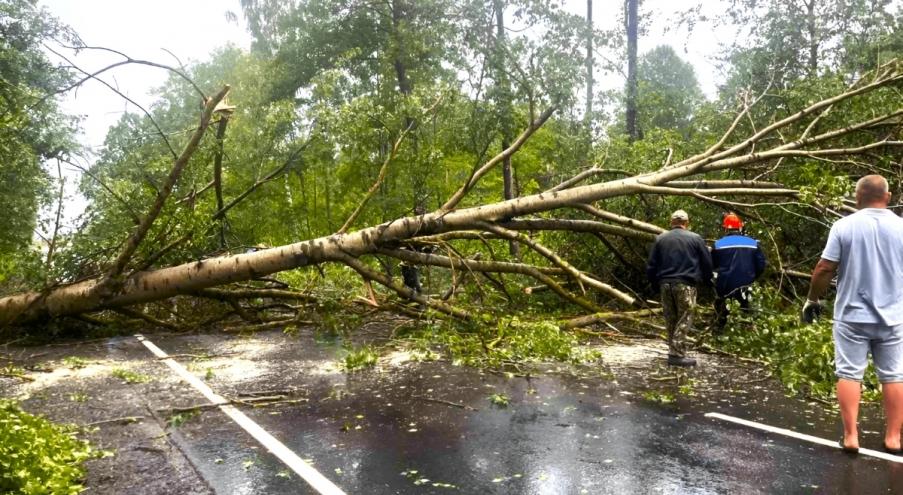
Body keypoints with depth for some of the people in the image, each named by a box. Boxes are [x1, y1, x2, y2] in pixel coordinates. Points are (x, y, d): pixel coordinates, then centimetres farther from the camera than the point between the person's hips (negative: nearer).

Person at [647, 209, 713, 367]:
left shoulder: (660, 239, 7)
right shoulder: (695, 238, 0)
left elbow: (651, 266, 7)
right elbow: (707, 263, 5)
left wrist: (656, 284, 19)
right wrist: (705, 280, 23)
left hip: (665, 284, 4)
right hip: (685, 284, -4)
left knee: (671, 320, 12)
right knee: (684, 319, 0)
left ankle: (674, 352, 17)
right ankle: (676, 354, -6)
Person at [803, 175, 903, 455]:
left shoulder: (844, 226, -8)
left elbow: (824, 269, -9)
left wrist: (812, 300, 4)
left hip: (852, 316, -2)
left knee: (849, 373, 4)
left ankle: (850, 437, 5)